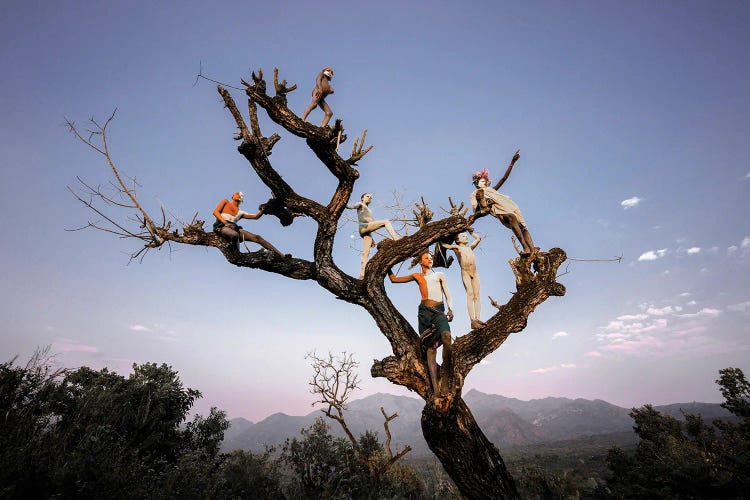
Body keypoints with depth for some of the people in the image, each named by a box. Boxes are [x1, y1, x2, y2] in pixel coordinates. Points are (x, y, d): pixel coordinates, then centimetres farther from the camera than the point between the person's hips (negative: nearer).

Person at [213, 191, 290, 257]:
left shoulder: (240, 212, 29)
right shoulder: (225, 201, 24)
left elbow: (256, 216, 17)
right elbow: (215, 212, 8)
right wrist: (225, 223, -10)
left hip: (234, 227, 4)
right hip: (221, 226, -4)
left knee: (257, 237, -15)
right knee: (235, 234, -42)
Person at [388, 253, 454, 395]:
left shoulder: (439, 275, 24)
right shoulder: (416, 276, 23)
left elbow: (448, 295, 17)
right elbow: (394, 279, 26)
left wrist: (450, 309, 0)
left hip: (439, 311, 0)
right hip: (424, 311, 0)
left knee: (446, 337, -30)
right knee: (430, 348, -10)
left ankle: (445, 377, -21)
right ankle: (435, 388, -16)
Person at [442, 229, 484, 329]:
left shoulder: (470, 247, 23)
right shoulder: (456, 247, 10)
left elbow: (478, 238, 35)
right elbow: (443, 244, 5)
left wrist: (471, 232, 33)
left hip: (475, 273, 5)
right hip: (465, 272, -5)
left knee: (477, 295, -5)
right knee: (470, 294, -14)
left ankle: (477, 318, -9)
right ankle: (472, 321, -19)